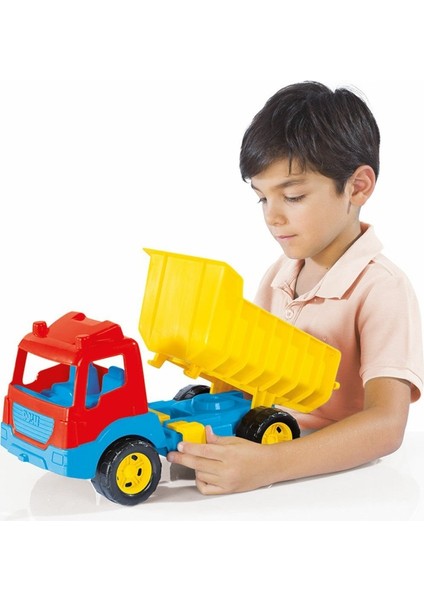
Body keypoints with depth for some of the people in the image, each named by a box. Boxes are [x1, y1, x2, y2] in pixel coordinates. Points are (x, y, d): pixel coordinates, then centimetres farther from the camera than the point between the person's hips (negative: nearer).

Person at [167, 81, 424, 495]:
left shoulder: (382, 289, -13)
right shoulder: (278, 277, 10)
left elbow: (387, 424, -25)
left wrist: (269, 464, -37)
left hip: (339, 473, -6)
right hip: (264, 446, 6)